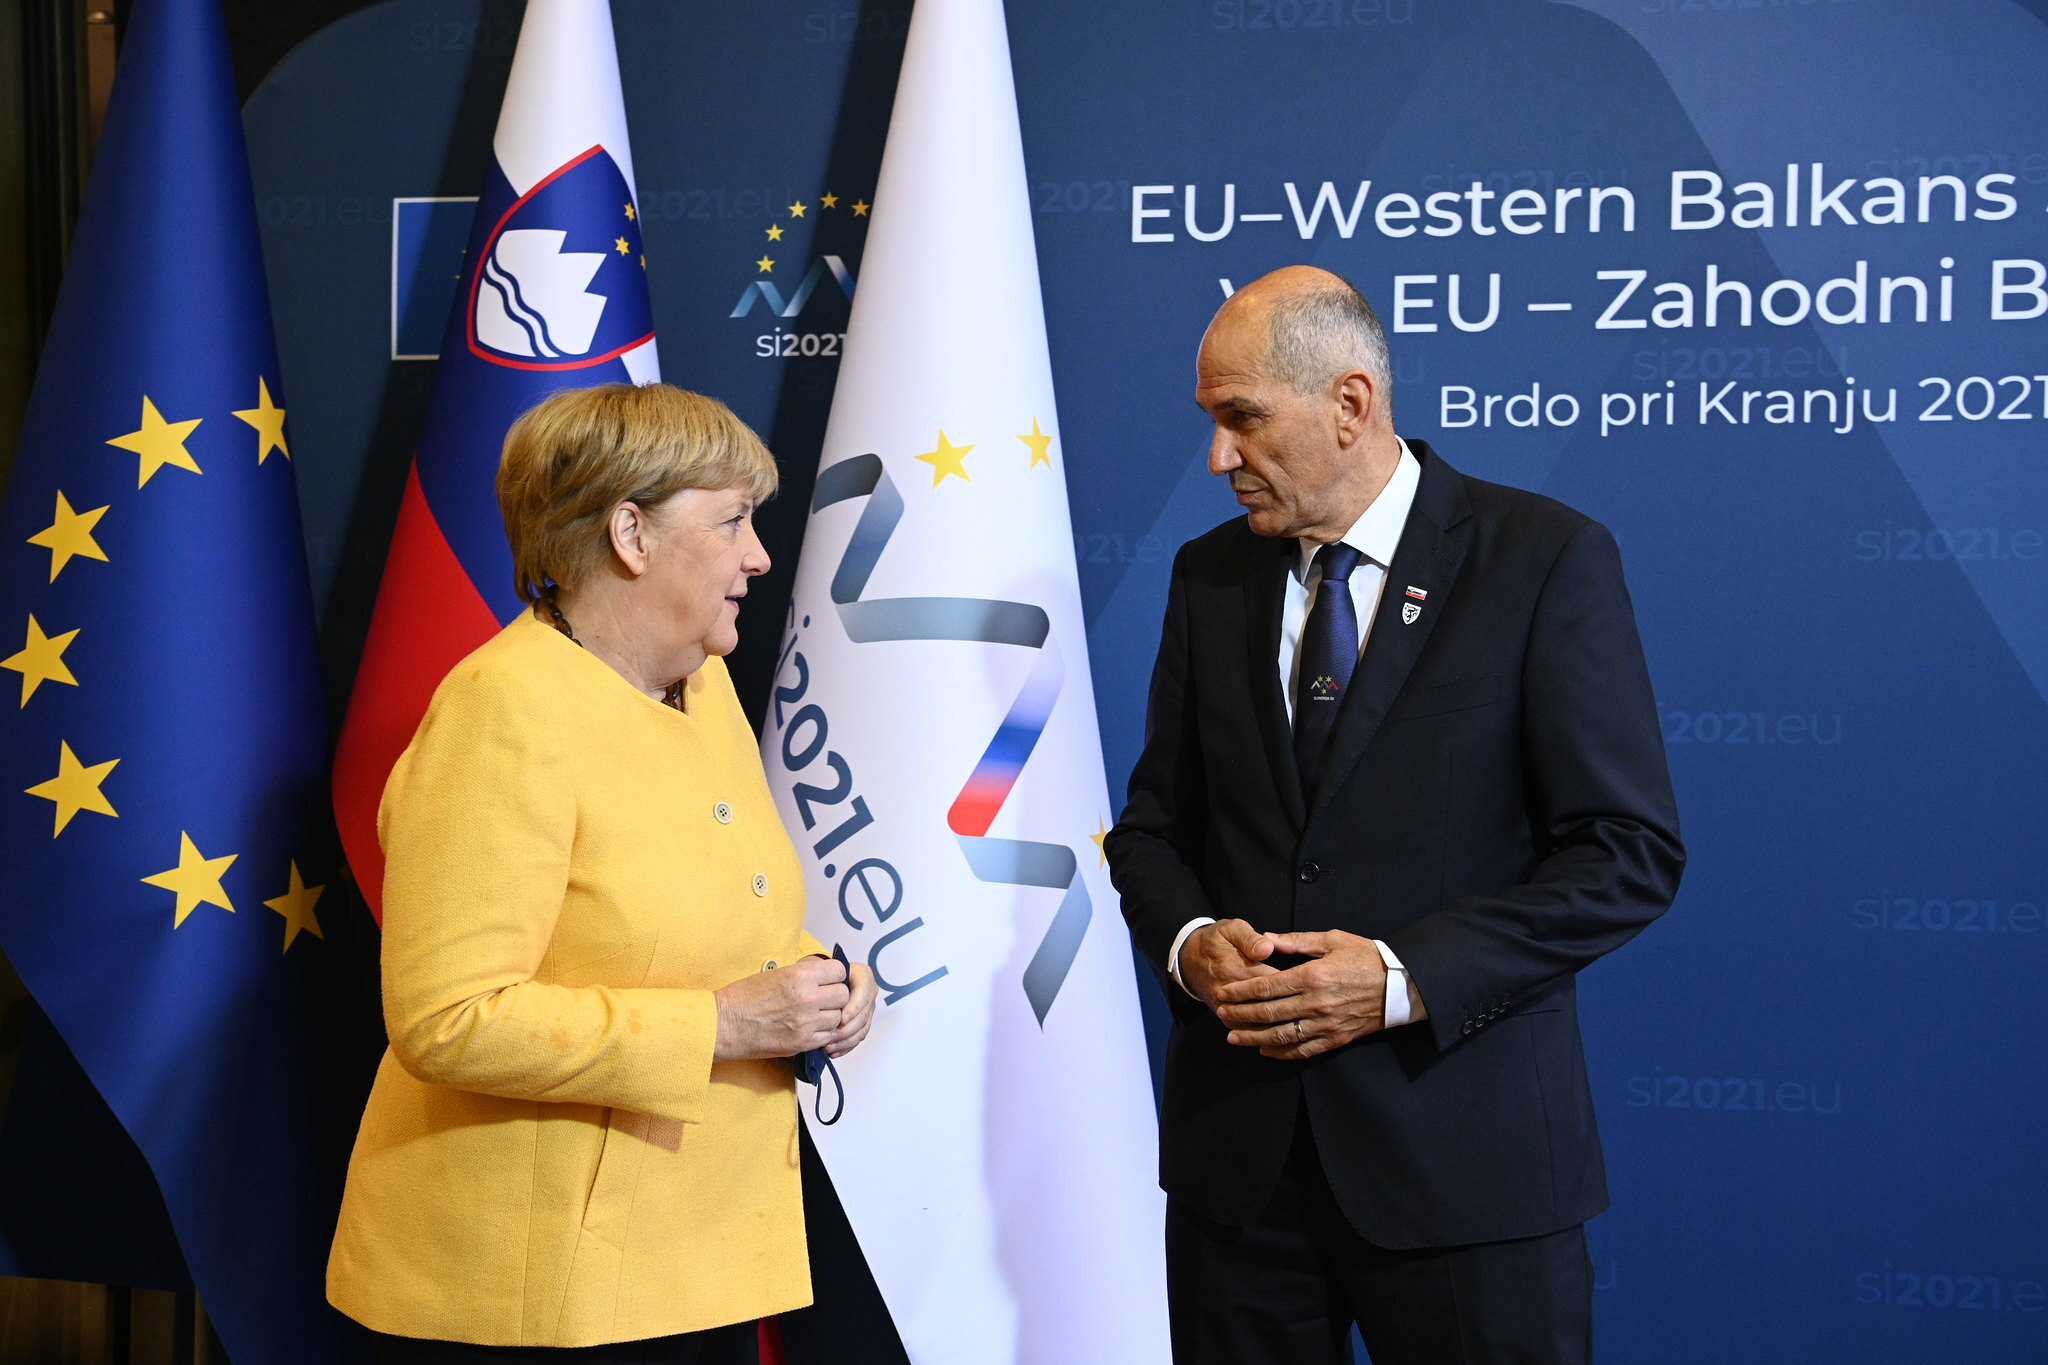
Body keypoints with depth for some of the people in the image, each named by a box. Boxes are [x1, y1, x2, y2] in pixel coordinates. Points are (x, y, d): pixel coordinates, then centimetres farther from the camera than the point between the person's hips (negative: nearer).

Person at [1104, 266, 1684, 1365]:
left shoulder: (1547, 561, -6)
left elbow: (1629, 854, -9)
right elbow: (1153, 822, 15)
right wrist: (1188, 939, -7)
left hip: (1463, 1150, -4)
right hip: (1235, 1143, 4)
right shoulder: (1211, 575, 9)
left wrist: (1407, 978, -17)